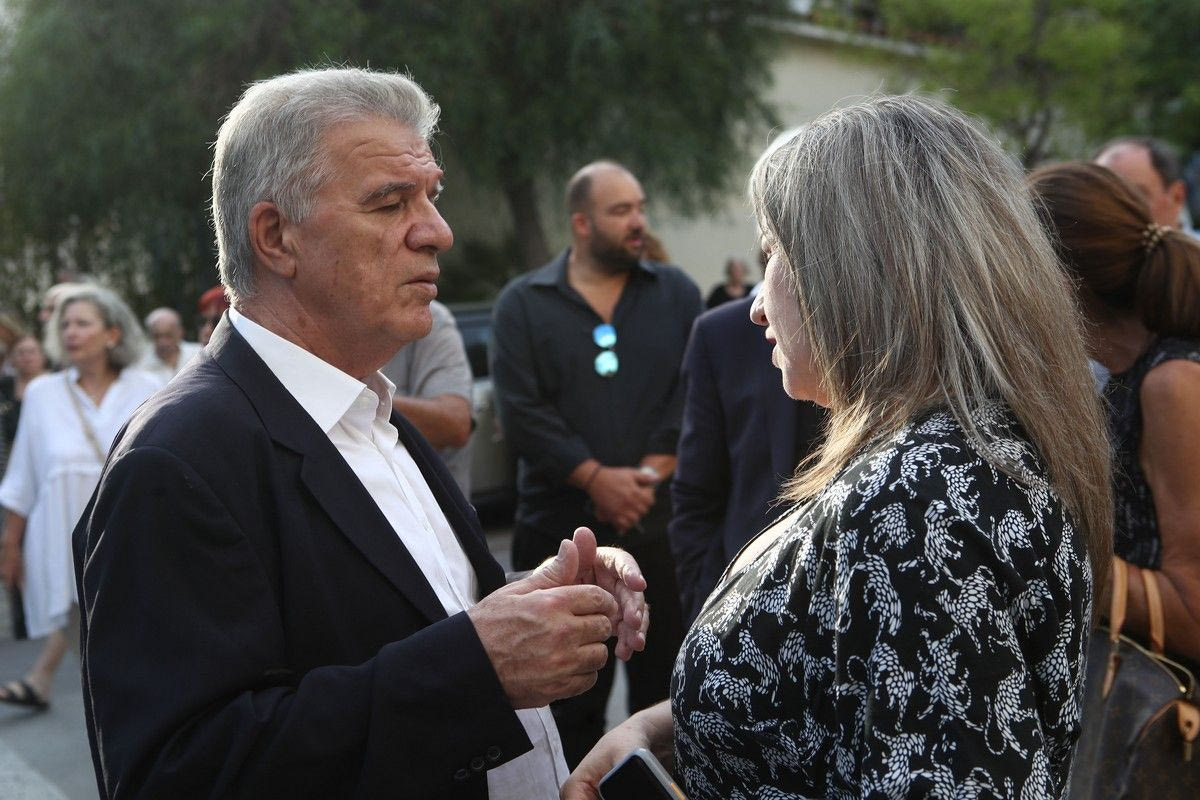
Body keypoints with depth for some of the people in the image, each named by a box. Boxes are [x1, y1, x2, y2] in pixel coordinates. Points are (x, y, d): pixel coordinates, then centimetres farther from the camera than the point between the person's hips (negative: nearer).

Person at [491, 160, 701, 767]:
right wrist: (597, 477, -13)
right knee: (571, 693, 7)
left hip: (661, 523, 1)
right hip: (563, 528, -1)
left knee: (665, 681, 8)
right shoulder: (523, 303, 3)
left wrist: (651, 473, -12)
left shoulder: (676, 293, 9)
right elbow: (520, 411, -6)